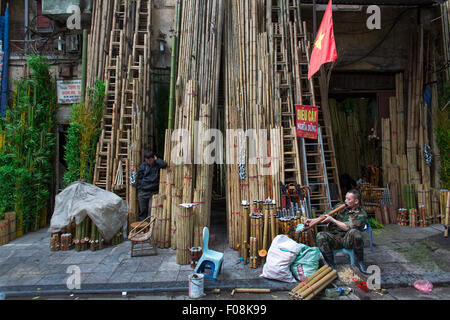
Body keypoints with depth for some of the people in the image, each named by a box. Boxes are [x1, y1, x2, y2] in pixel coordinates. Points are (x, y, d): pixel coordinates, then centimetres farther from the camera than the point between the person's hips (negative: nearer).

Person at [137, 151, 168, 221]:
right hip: (143, 192, 2)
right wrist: (139, 190, 2)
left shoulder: (157, 165, -1)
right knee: (143, 210, 10)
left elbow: (164, 164, -24)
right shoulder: (143, 166, 3)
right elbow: (139, 179, 6)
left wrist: (156, 159, -10)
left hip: (154, 192, -2)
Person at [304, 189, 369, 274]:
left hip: (348, 240, -3)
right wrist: (313, 220, -4)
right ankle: (331, 265, -17)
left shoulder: (361, 214, -2)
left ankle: (359, 261, -13)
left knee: (354, 232, -36)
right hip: (334, 238, 3)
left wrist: (332, 220, -12)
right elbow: (325, 217, 11)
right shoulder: (340, 207, 11)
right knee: (320, 236, -27)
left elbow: (347, 227, -14)